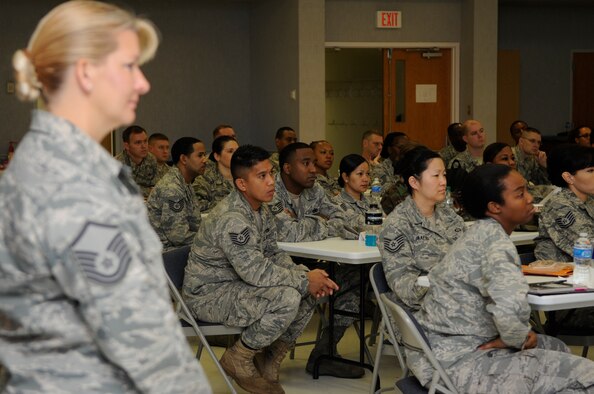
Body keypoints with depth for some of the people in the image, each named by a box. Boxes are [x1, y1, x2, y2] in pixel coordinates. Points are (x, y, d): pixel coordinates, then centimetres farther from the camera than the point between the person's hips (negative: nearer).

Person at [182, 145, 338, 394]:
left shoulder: (261, 210, 4)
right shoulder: (231, 218, -27)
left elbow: (273, 254, 10)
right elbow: (257, 272, -30)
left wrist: (305, 274, -9)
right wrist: (305, 280, -20)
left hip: (237, 284, 10)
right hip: (209, 295, -10)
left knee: (310, 290, 2)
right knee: (287, 297, -28)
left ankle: (269, 359, 12)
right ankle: (238, 359, -7)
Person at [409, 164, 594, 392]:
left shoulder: (482, 232, 10)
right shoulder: (493, 237, -20)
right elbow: (510, 307, -36)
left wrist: (517, 337, 7)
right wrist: (518, 339, -16)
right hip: (456, 362, -10)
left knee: (556, 349, 27)